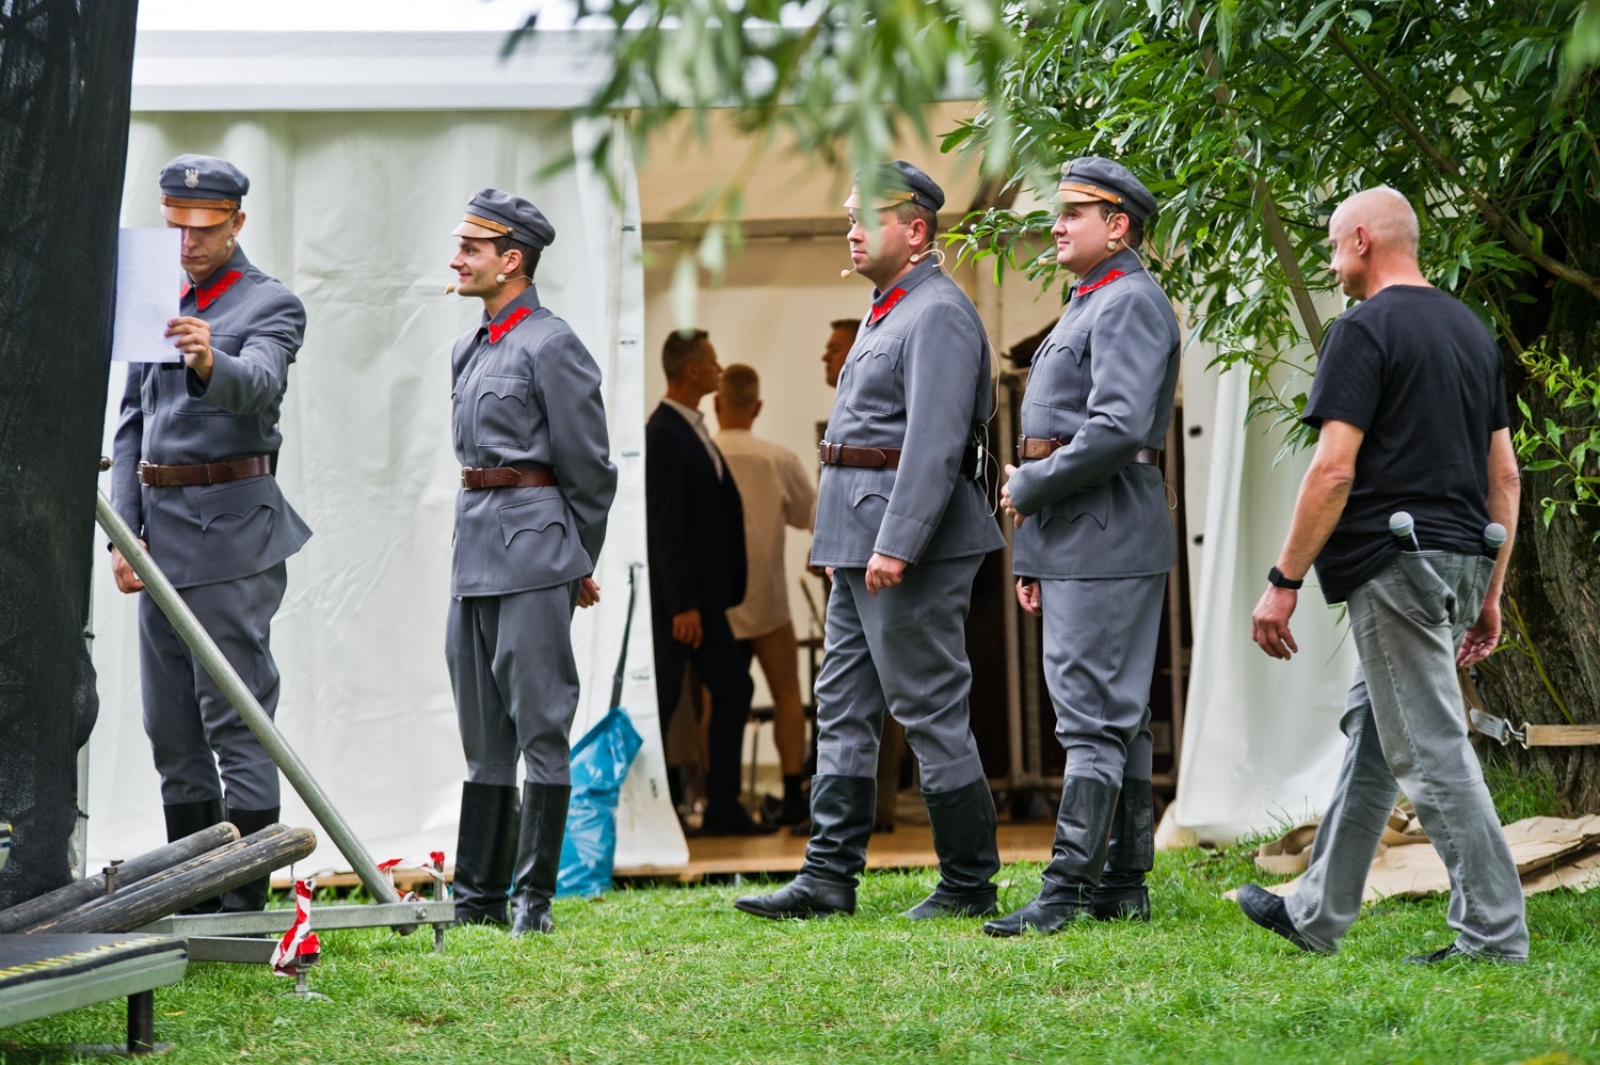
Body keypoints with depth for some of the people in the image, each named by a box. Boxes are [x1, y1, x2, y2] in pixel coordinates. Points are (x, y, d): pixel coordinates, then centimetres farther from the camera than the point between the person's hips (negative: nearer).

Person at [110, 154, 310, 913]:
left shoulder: (271, 306, -3)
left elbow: (257, 387, -24)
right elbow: (129, 425, 16)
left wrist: (209, 360, -46)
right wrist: (123, 531, 6)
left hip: (232, 528, -7)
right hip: (161, 530, 7)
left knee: (236, 715, -9)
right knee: (170, 727, 9)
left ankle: (244, 899, -8)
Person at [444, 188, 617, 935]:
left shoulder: (551, 346, -9)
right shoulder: (468, 351, 15)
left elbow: (590, 469, -6)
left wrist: (578, 565, 1)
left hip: (534, 548, -9)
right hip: (474, 546, 9)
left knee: (540, 724, -4)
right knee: (483, 733, 10)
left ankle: (534, 898, -1)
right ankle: (478, 896, 15)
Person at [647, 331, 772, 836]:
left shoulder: (693, 430, 15)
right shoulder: (663, 435, -16)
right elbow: (664, 526, -20)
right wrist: (682, 604, -22)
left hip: (703, 596, 10)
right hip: (676, 600, -10)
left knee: (733, 688, 9)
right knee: (661, 700, -3)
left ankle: (722, 808, 13)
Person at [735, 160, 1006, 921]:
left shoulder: (938, 315, -14)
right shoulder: (887, 313, 18)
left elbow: (934, 441, -23)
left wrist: (896, 543, -27)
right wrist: (847, 540, 21)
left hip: (911, 543, -11)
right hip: (862, 542, 11)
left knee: (929, 710, -5)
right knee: (842, 707, 9)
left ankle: (970, 883, 3)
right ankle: (829, 875, 11)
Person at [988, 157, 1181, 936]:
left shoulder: (1130, 303, -12)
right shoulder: (1087, 306, 21)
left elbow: (1117, 429, -24)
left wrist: (1029, 487, -13)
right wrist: (1033, 558, 21)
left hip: (1107, 537, -11)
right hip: (1073, 541, 11)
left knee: (1094, 714, -11)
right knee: (1115, 716, 11)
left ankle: (1068, 890, -14)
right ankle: (1123, 886, 15)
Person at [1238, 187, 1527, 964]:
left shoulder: (1365, 331, -10)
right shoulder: (1470, 330, 15)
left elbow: (1333, 470, -17)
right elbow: (1505, 475, 16)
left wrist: (1283, 582, -12)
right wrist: (1490, 593, 20)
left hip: (1398, 563, -9)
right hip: (1463, 559, 9)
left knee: (1430, 751, -6)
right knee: (1369, 733, 16)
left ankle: (1493, 933, -8)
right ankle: (1317, 914, 23)